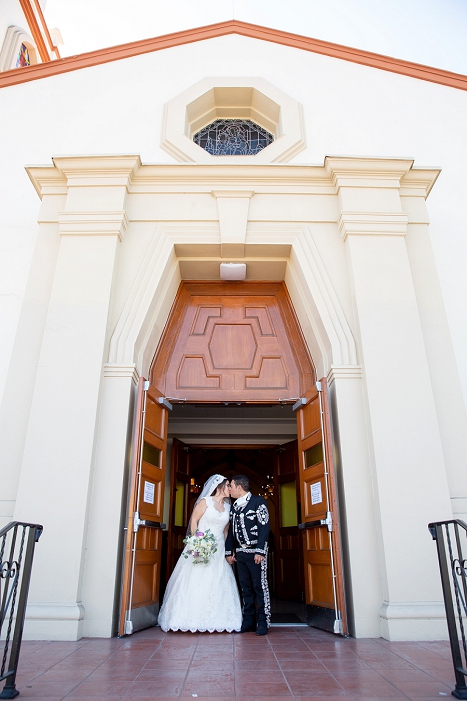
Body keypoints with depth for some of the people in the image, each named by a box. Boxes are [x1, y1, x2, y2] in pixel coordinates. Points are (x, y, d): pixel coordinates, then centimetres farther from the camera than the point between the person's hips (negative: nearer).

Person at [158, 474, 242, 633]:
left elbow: (226, 529, 14)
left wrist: (226, 548, 5)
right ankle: (193, 619, 7)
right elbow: (194, 520, -7)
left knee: (218, 583, 2)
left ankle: (214, 620, 12)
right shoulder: (205, 501, -5)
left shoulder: (227, 506, 10)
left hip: (219, 550, 5)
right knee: (196, 582, -3)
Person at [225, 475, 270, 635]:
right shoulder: (234, 507, 15)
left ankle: (263, 622, 9)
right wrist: (229, 551, 13)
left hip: (255, 552, -6)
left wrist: (260, 551, -16)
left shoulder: (258, 502, -5)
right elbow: (231, 530, 18)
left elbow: (264, 527, -11)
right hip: (240, 552, 6)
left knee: (260, 586, -1)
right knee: (246, 588, 10)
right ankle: (249, 621, 19)